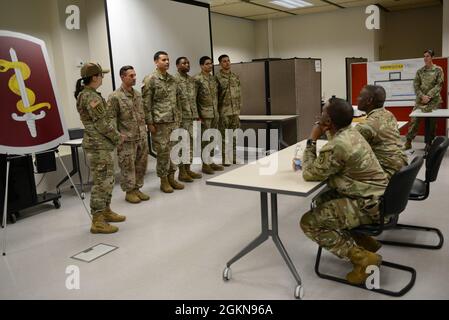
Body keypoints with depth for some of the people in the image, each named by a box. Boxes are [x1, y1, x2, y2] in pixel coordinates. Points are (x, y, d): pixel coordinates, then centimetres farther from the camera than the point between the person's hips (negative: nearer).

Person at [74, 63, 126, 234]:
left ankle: (106, 211, 30)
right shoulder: (90, 96, -17)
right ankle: (97, 222, -1)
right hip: (98, 145, -10)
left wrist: (114, 136, 11)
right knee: (101, 182, -6)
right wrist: (117, 137, -7)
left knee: (107, 180, 18)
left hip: (102, 144, 10)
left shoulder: (88, 94, 15)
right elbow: (102, 124, -19)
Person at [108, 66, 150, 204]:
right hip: (127, 139, -6)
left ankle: (137, 189, 26)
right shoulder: (115, 97, -10)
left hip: (142, 138, 7)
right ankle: (129, 191, 16)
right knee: (128, 167, 3)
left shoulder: (137, 94, 11)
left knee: (141, 165, 12)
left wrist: (145, 133, 14)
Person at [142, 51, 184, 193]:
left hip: (174, 121, 6)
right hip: (159, 122, -6)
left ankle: (171, 178, 22)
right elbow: (146, 103, -10)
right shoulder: (150, 79, -7)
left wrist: (178, 118, 13)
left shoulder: (172, 79, 12)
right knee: (163, 151, -1)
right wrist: (150, 123, -13)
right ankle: (163, 181, 11)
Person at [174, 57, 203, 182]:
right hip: (181, 117, -7)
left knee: (190, 143, 11)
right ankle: (182, 172, 6)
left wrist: (196, 114, 14)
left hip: (191, 116, 7)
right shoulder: (174, 80, -10)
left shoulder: (192, 80, 14)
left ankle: (188, 169, 20)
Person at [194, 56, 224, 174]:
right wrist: (197, 115, -14)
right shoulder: (197, 79, -8)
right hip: (205, 114, -7)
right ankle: (206, 163, 8)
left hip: (215, 113, 7)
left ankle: (210, 161, 21)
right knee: (205, 139, 0)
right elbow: (193, 98, -11)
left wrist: (217, 110, 13)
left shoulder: (213, 78, 13)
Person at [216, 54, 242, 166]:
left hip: (235, 111, 5)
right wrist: (216, 110, -10)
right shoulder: (217, 77, -6)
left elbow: (239, 93, 15)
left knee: (234, 136, 10)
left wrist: (239, 108, 10)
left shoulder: (236, 77, 11)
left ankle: (233, 157, 21)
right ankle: (225, 159, 8)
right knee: (224, 136, 1)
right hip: (223, 111, -5)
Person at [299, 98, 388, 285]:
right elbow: (324, 166, 16)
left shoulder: (337, 145, -24)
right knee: (322, 201, 23)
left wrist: (311, 141, -7)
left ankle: (362, 257, -7)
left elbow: (309, 174, -12)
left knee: (309, 223, -7)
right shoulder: (351, 133, 6)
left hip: (369, 206, -9)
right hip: (378, 198, 9)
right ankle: (364, 241, 21)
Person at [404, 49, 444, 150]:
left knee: (432, 122, 5)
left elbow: (439, 85, -5)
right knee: (414, 119, -7)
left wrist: (429, 96, -15)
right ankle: (408, 142, -4)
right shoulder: (419, 71, 7)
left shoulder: (438, 70, 1)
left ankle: (430, 143, 14)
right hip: (420, 99, 1)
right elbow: (416, 86, 2)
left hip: (434, 100, -1)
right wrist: (422, 96, -12)